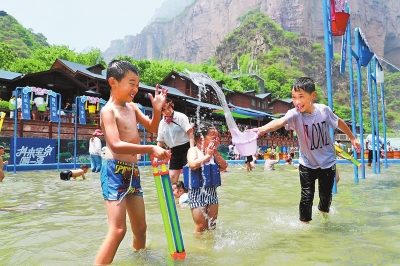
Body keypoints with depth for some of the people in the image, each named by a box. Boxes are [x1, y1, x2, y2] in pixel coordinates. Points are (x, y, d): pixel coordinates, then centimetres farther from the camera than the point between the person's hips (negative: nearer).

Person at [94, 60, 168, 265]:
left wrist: (157, 109, 3)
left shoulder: (132, 107, 12)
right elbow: (116, 145, -24)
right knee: (118, 230, -14)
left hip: (132, 172, 8)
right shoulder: (108, 110, -11)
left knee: (140, 227, 18)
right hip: (115, 171, -8)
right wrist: (150, 149, -29)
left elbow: (152, 128, 21)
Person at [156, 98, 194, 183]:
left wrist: (192, 149, -25)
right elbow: (160, 141, 14)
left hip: (186, 147, -5)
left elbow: (190, 132, -15)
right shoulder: (162, 123, 6)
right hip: (174, 150, 5)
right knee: (172, 176, 2)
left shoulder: (181, 117, -7)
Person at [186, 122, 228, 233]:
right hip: (197, 191, -6)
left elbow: (224, 166, 3)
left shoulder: (214, 152, 10)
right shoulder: (193, 150, -9)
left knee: (212, 225, 15)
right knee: (200, 226, -2)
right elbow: (193, 165, -28)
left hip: (211, 190, 7)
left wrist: (216, 154, -6)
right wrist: (207, 155, -18)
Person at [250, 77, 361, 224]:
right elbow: (280, 121, -46)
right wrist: (264, 128, -66)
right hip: (307, 164, -2)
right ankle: (305, 223, 18)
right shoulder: (295, 114, -24)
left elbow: (339, 122, 5)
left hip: (328, 162, 2)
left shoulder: (324, 110, -15)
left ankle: (324, 214, 48)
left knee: (326, 194, 17)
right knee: (307, 196, -5)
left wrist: (352, 138, 17)